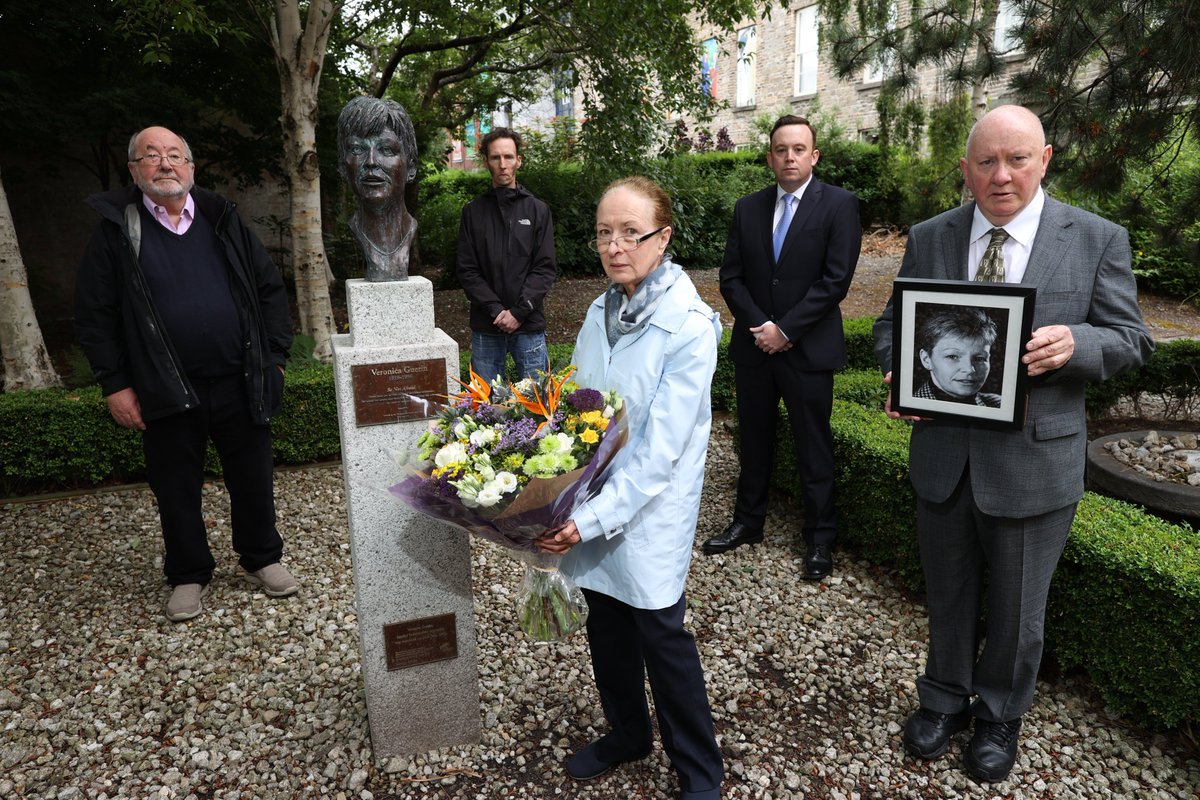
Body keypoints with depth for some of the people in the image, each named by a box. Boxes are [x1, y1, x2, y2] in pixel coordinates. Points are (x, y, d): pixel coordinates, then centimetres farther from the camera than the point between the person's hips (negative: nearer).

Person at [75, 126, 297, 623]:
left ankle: (262, 558, 31)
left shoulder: (223, 221, 6)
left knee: (253, 479, 11)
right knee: (176, 489, 10)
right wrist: (114, 383, -4)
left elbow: (269, 288, 8)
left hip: (239, 384, 2)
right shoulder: (115, 231, 0)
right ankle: (188, 576, 29)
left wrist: (274, 355, 1)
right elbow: (94, 315, 1)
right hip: (167, 392, -1)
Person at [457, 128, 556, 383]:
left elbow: (544, 269, -2)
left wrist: (519, 311, -12)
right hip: (485, 327, 1)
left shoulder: (538, 210, 5)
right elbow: (467, 271, 1)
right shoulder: (473, 212, 6)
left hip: (529, 326, -1)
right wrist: (496, 310, -11)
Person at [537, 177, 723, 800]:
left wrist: (594, 517, -24)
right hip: (592, 500, 6)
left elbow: (660, 450, -22)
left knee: (660, 636, 7)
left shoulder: (689, 327, -19)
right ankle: (626, 733, 44)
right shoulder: (600, 312, 3)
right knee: (606, 627, 18)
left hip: (651, 510, -6)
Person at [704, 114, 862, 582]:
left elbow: (835, 280, -12)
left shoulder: (838, 205, -5)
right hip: (754, 347, 4)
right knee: (754, 442, 16)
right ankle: (748, 523, 32)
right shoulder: (747, 209, 7)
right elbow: (731, 278, 5)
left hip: (808, 350, -4)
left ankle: (820, 539, 22)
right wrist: (759, 326, -9)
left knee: (814, 451, 7)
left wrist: (785, 329, -15)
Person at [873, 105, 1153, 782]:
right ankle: (946, 698, 44)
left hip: (1033, 463, -2)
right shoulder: (929, 239, 2)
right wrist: (899, 375, -14)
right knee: (948, 596, 20)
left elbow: (1133, 341, -1)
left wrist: (1074, 342, -24)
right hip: (943, 453, 2)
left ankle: (1001, 714, 42)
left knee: (1017, 607, 16)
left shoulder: (1097, 239, -4)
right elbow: (892, 326, 8)